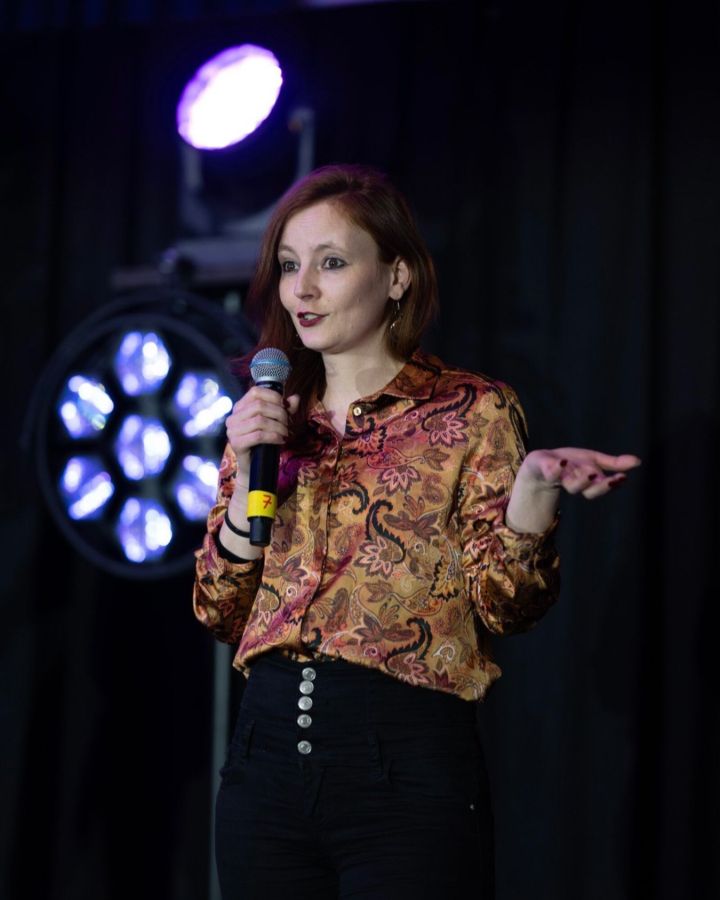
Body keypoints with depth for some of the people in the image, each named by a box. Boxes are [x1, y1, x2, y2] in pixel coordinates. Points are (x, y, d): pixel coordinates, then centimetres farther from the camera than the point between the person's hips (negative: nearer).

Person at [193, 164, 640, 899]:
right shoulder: (264, 421, 11)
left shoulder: (474, 411, 0)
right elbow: (220, 613, 7)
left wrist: (535, 487, -25)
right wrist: (249, 472, -5)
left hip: (408, 763, -4)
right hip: (268, 749, 4)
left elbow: (503, 605, -8)